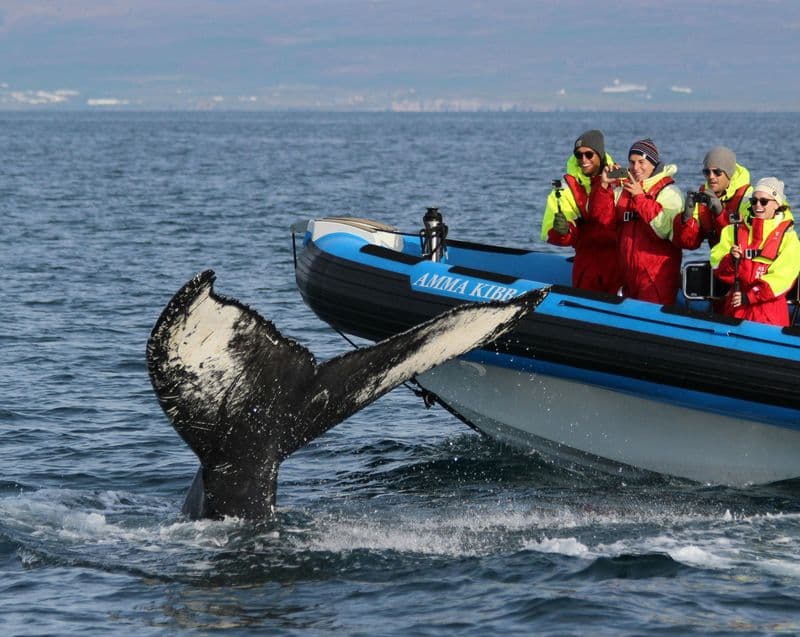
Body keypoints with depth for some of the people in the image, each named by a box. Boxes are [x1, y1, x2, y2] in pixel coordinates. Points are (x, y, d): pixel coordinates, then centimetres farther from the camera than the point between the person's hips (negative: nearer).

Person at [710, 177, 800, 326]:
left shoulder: (788, 236, -1)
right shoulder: (735, 230, 9)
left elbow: (782, 278, -9)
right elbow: (717, 266, 3)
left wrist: (749, 297, -16)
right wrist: (731, 260, -19)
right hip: (735, 307, 3)